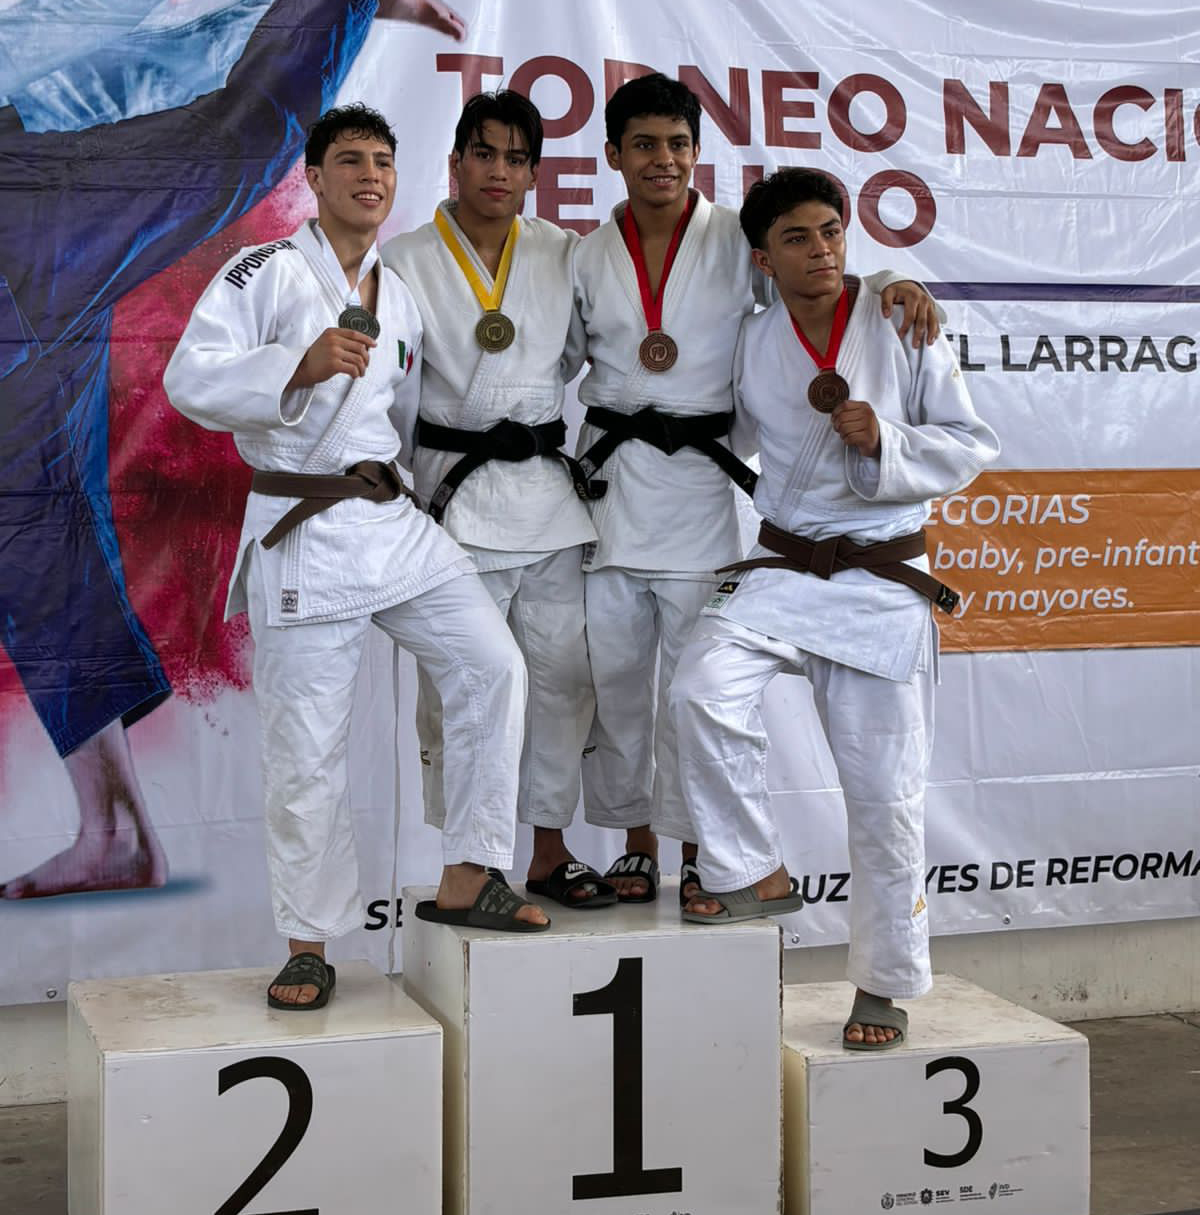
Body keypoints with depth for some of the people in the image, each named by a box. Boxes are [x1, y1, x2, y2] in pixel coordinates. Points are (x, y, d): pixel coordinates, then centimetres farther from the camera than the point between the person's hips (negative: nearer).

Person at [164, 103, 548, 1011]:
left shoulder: (399, 297, 17)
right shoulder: (265, 272, -3)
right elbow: (191, 380, -15)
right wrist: (300, 365, -28)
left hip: (394, 521, 6)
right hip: (302, 534, -5)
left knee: (493, 665, -9)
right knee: (307, 751, -2)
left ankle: (466, 881, 3)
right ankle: (310, 945, 13)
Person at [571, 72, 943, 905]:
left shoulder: (739, 240, 2)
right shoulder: (589, 257, 9)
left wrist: (894, 285, -20)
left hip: (700, 476, -2)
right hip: (609, 478, 3)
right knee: (614, 671, 6)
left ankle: (698, 852, 11)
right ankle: (636, 841, 21)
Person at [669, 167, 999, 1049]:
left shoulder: (903, 330, -3)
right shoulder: (750, 346, 5)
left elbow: (971, 447, -1)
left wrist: (885, 441, -16)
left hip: (885, 582, -2)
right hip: (782, 569, 2)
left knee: (886, 793, 0)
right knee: (705, 687, -28)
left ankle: (887, 985, 17)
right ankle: (755, 872, -7)